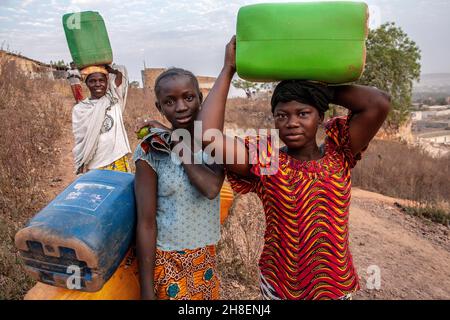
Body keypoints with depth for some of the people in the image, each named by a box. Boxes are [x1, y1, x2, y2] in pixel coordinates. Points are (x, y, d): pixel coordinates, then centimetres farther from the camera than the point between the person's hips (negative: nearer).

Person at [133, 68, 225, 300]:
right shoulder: (151, 151, -15)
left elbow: (212, 188, -24)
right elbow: (146, 222, -14)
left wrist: (178, 146, -19)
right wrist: (147, 291, -12)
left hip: (205, 256, 4)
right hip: (166, 260, -3)